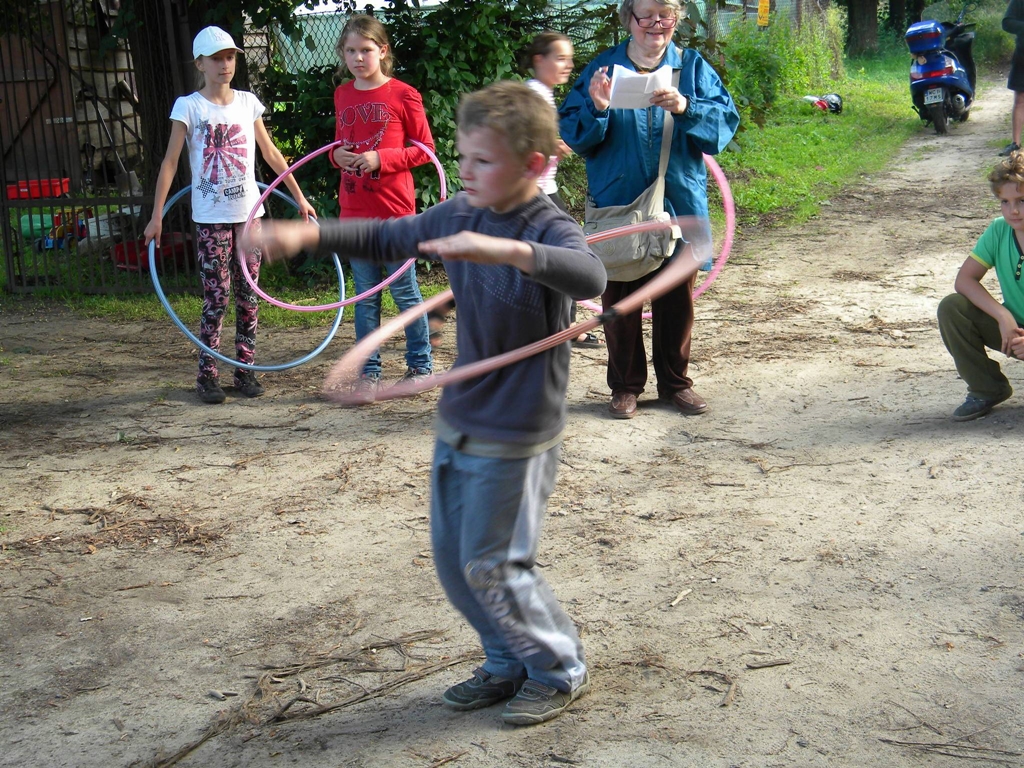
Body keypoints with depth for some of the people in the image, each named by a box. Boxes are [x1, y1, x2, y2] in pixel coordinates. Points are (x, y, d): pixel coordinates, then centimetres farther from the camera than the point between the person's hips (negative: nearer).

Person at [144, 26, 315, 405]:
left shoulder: (248, 102, 7)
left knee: (248, 295, 6)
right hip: (211, 217, -3)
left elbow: (271, 153, 15)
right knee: (216, 298, -4)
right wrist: (156, 216, -11)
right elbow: (170, 161, -5)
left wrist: (299, 196, 15)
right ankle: (207, 374, 5)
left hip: (249, 213, 4)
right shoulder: (189, 106, -3)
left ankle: (245, 369, 15)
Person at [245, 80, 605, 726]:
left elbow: (590, 276, -41)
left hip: (515, 436, -8)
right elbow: (386, 238, 14)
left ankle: (563, 671, 24)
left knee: (491, 566, 2)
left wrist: (503, 248, -55)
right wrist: (307, 234, 1)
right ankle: (510, 664, 35)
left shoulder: (549, 230, -19)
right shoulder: (460, 214, 2)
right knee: (453, 559, 15)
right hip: (459, 424, 8)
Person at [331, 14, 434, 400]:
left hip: (394, 211, -4)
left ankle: (420, 365, 19)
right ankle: (369, 371, 17)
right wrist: (337, 155, -1)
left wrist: (380, 159, -16)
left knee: (405, 291, 5)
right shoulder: (342, 96, 9)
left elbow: (424, 149, -5)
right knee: (365, 296, 10)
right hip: (354, 211, 5)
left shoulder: (403, 95, -6)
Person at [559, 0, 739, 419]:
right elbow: (571, 133, -1)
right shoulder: (603, 67, 3)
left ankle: (675, 381, 25)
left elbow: (725, 122, -7)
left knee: (677, 299, 9)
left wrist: (685, 108, -25)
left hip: (679, 206, 1)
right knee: (619, 299, 6)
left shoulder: (693, 67, 5)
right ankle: (625, 386, 20)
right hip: (617, 208, -1)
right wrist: (596, 109, -22)